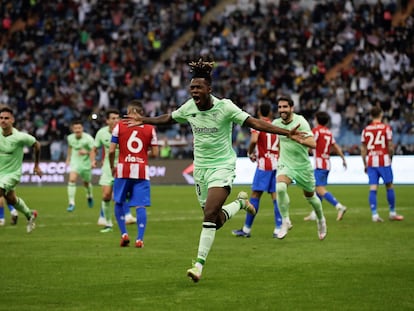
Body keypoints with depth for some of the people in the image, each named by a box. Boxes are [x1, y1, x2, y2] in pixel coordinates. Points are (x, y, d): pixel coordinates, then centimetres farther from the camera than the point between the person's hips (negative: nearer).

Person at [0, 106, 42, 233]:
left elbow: (36, 145, -5)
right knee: (11, 199, 23)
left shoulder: (20, 137, -23)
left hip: (12, 173, -6)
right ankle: (30, 215, 49)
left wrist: (36, 165, 5)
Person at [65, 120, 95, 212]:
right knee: (72, 179, -21)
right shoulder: (70, 138, -5)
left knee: (86, 183, 16)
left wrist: (86, 152, -36)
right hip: (75, 162, 2)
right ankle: (71, 203, -20)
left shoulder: (88, 138, -20)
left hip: (86, 163, -2)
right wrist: (68, 158, 21)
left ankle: (89, 196, 51)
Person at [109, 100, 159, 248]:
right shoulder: (150, 129, 4)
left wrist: (112, 166, 12)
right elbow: (155, 153, 4)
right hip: (142, 172, 0)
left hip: (123, 170, 0)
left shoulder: (119, 126, 1)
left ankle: (124, 234, 7)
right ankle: (139, 239, -7)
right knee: (140, 206, 0)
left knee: (119, 203, 16)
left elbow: (111, 150, -3)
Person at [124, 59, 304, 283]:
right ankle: (240, 202, 42)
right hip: (200, 167, 5)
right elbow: (168, 119, 19)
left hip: (222, 166, -5)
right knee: (216, 221, 9)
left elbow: (254, 122, -17)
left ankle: (199, 264, -16)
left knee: (209, 214, -22)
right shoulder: (188, 108, -1)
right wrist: (143, 120, 18)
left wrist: (286, 133, -25)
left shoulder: (224, 107, -15)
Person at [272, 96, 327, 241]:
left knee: (310, 196, 16)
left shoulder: (300, 122, -19)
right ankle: (285, 222, -15)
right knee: (280, 187, -29)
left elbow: (313, 144, -31)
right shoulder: (276, 123, -4)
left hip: (303, 166, -2)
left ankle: (321, 220, 46)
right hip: (285, 164, 2)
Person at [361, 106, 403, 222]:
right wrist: (390, 158, 11)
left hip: (370, 161, 3)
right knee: (389, 186, 9)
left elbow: (363, 149, 7)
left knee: (373, 189, 0)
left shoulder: (365, 130, 7)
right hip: (383, 160, -3)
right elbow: (390, 146, -5)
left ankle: (374, 214, -7)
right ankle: (392, 213, 16)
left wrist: (365, 164, 14)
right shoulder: (386, 128, -3)